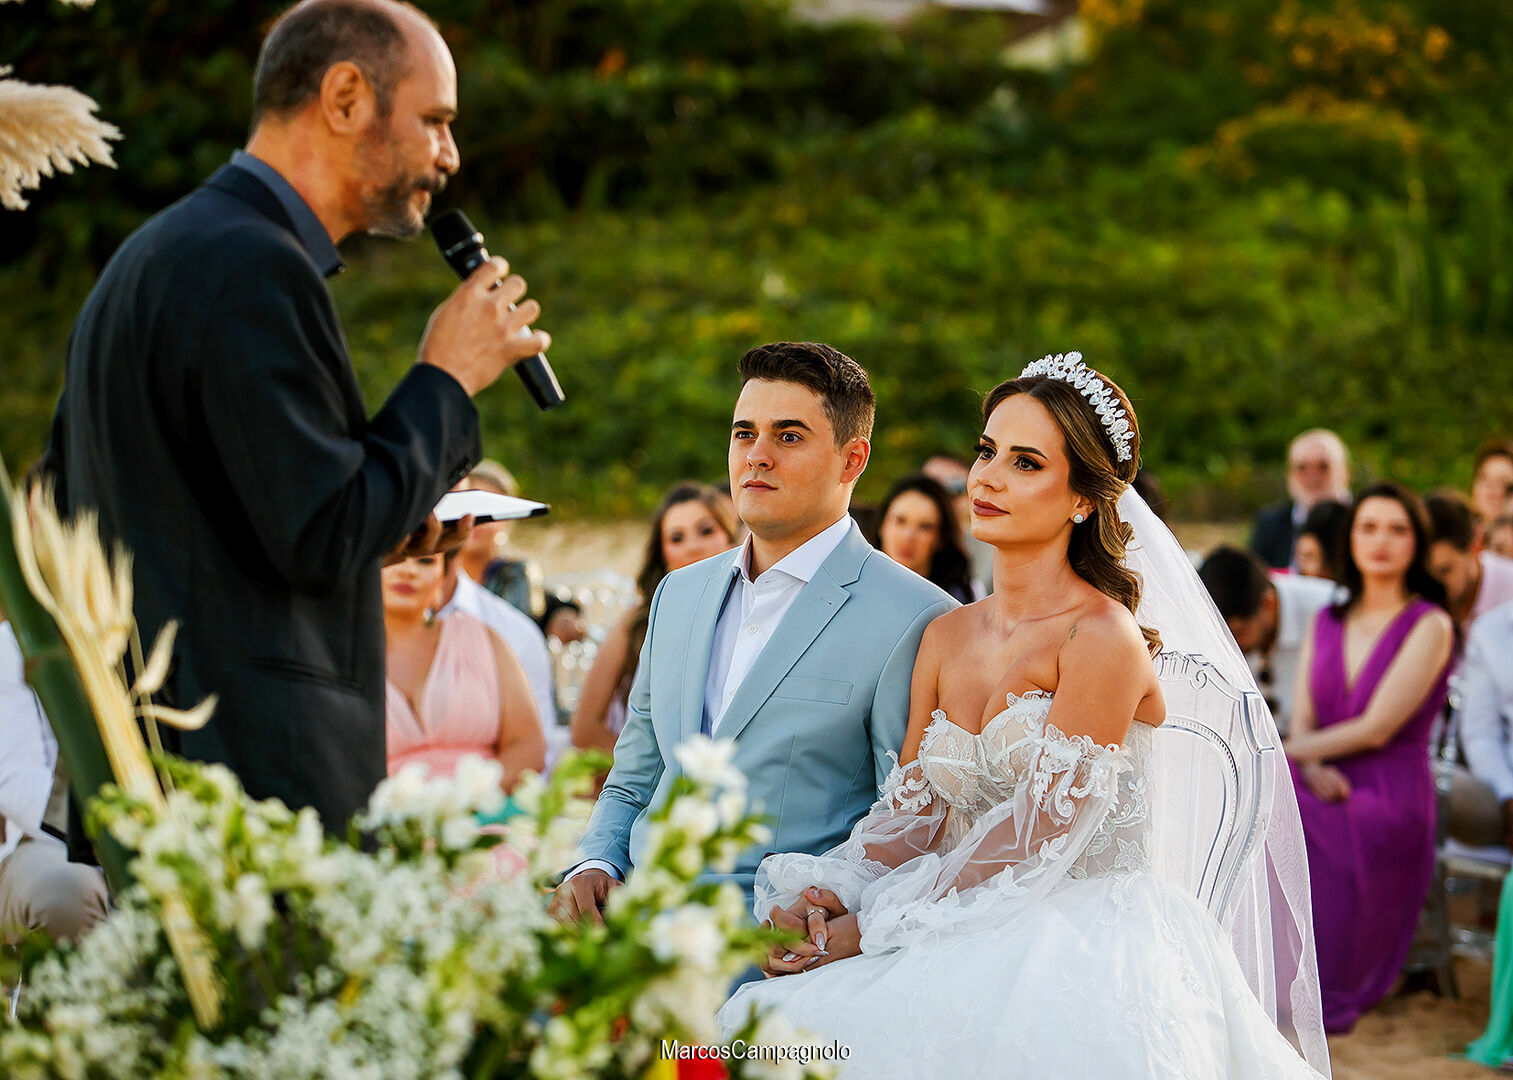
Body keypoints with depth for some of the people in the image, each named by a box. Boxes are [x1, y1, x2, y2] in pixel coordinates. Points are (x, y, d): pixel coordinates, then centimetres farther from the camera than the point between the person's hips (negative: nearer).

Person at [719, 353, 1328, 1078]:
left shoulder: (1103, 638, -10)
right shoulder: (946, 637, 12)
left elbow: (1035, 836, -14)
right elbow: (912, 807, 11)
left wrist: (872, 927, -13)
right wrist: (832, 895, -9)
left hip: (1089, 948, -6)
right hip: (973, 942, 6)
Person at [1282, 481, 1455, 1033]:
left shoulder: (1429, 626, -2)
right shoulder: (1326, 622, 17)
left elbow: (1376, 729, -10)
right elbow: (1301, 720, 11)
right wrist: (1312, 768, -12)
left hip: (1389, 798, -5)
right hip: (1326, 787, 5)